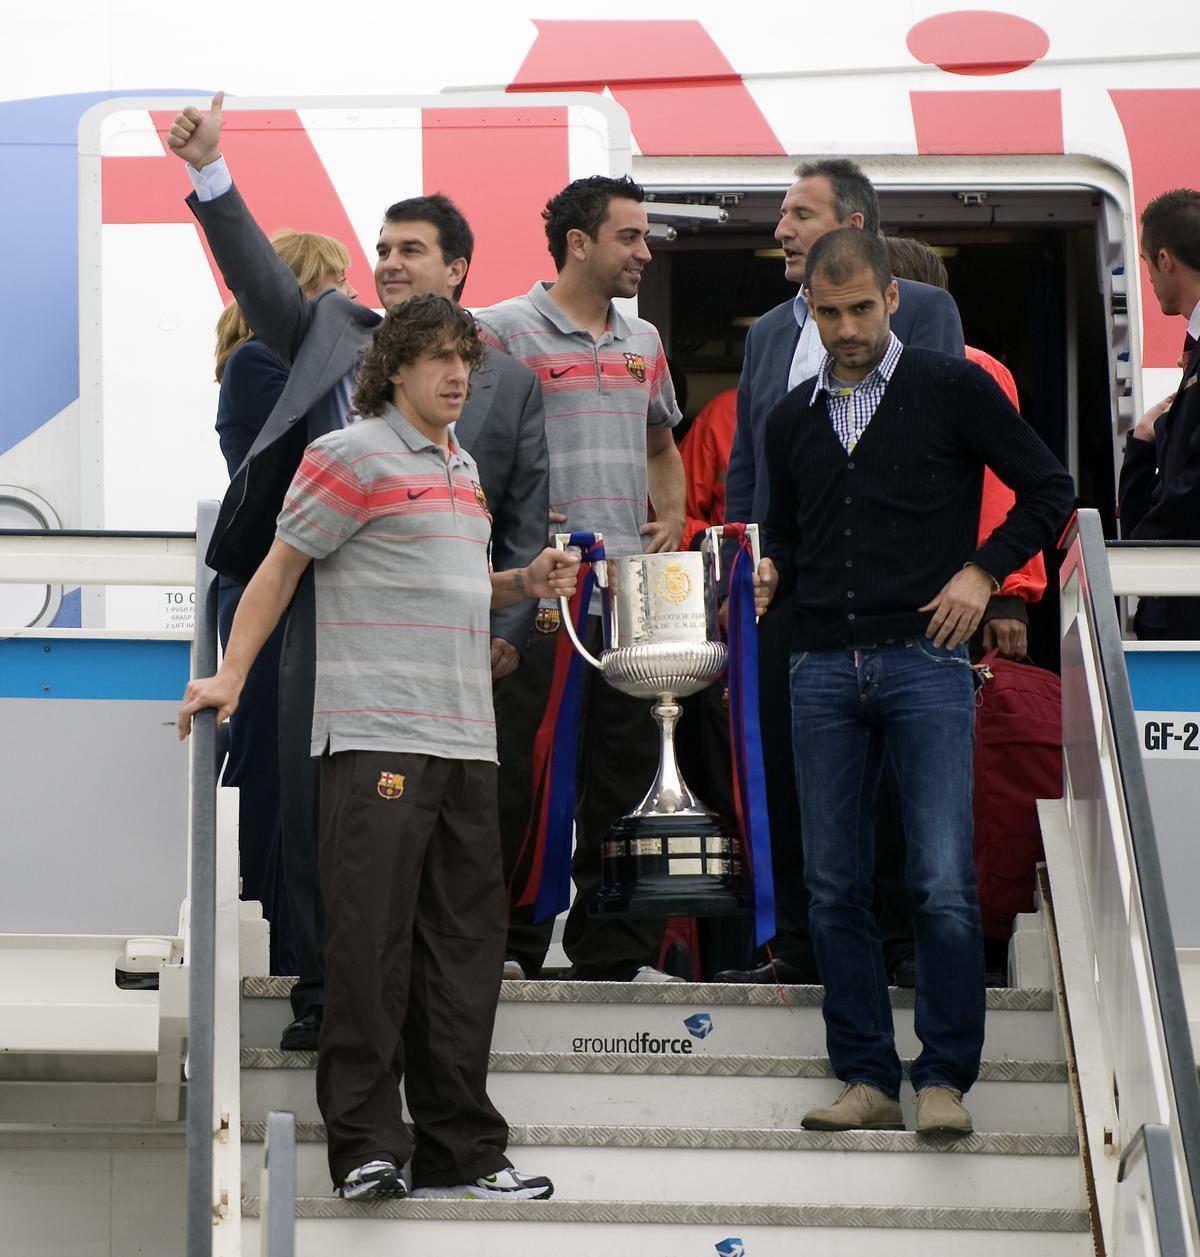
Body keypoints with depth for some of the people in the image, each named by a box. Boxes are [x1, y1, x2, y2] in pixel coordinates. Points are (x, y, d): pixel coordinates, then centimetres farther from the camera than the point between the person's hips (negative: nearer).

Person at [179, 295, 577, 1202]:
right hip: (375, 737, -8)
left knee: (465, 943, 8)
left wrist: (525, 584, 13)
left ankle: (460, 1152, 13)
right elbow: (281, 567, -4)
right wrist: (230, 675, -12)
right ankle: (367, 1147, -5)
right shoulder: (352, 456, -2)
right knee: (371, 939, -9)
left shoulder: (463, 470, 21)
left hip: (465, 741, 8)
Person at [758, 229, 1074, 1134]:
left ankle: (945, 1077, -2)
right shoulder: (793, 421, 15)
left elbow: (1049, 491, 6)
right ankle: (868, 1079, 10)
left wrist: (982, 570, -4)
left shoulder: (953, 390, 3)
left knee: (945, 885, -11)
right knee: (834, 889, 3)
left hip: (926, 661, -4)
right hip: (824, 669, 4)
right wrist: (772, 574, 4)